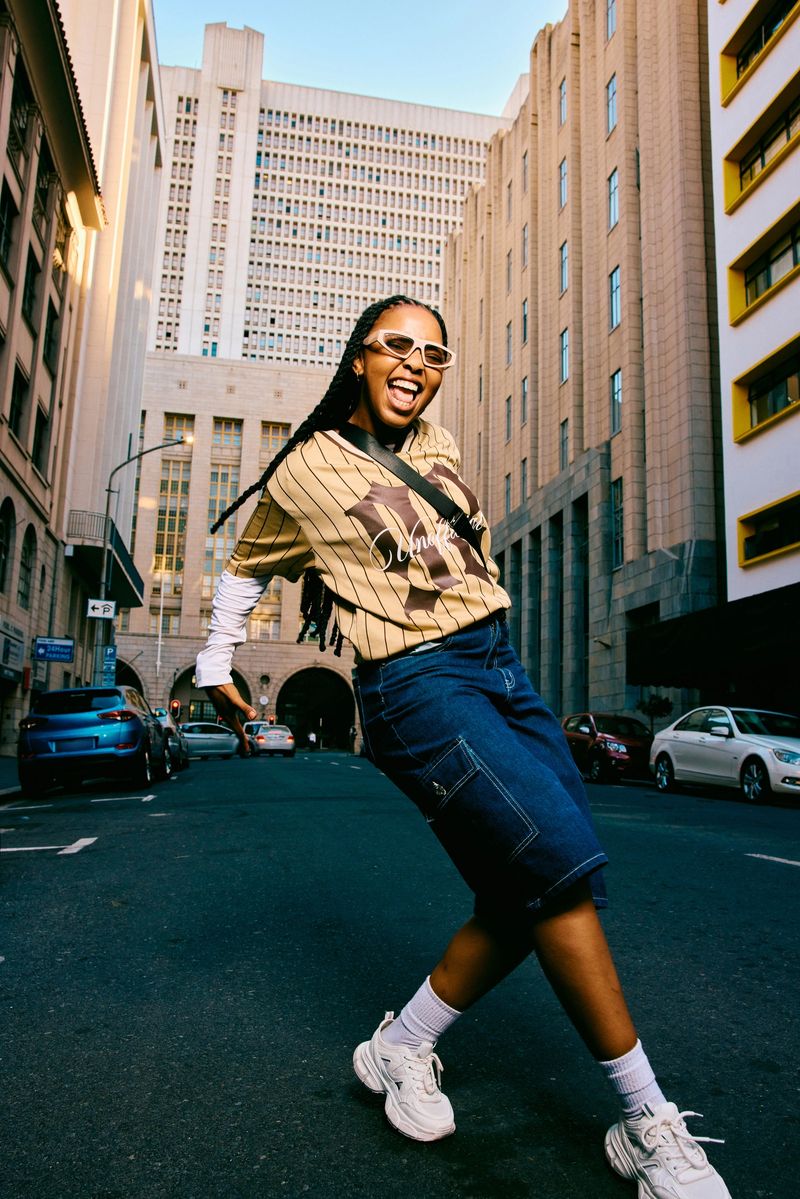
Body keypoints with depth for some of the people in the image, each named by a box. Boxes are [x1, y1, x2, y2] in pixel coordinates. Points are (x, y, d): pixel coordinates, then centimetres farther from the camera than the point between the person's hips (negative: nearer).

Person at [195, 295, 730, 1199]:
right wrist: (216, 665, 16)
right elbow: (245, 569, 16)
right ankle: (647, 1126, -1)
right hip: (417, 683, -7)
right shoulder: (306, 473, 1)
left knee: (534, 895, 0)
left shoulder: (439, 445, 15)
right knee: (564, 860, -18)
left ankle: (400, 1047, 18)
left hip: (499, 664, 8)